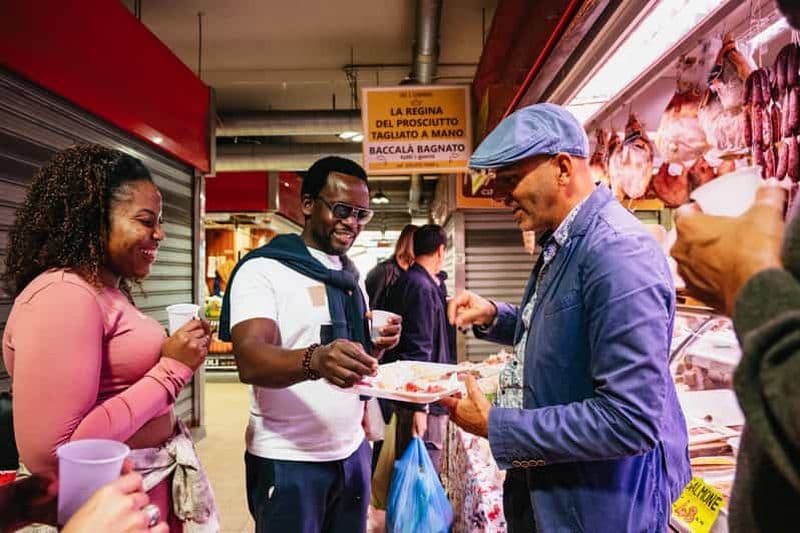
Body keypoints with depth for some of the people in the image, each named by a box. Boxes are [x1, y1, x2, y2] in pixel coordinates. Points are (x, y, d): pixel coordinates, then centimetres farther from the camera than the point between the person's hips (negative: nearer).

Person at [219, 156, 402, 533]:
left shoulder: (351, 276, 9)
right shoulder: (263, 269, -12)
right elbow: (251, 361, -25)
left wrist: (378, 345, -6)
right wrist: (314, 360, -44)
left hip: (352, 451, 6)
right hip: (289, 459, -6)